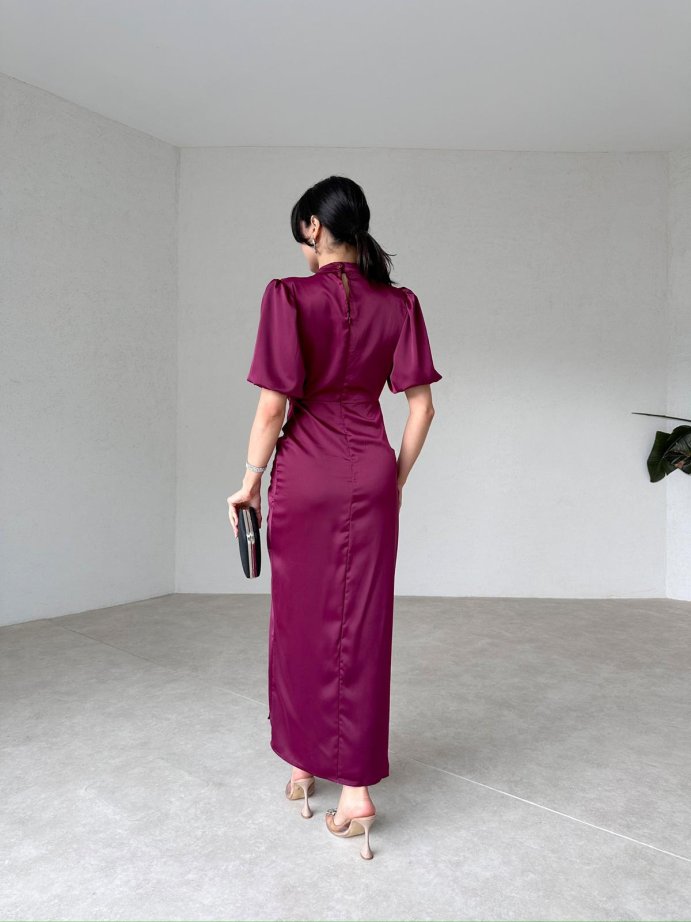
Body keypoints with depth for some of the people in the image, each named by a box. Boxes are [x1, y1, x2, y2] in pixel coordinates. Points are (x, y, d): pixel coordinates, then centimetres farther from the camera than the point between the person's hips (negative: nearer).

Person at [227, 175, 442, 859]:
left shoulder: (289, 296, -8)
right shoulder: (399, 305, 3)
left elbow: (273, 404, -11)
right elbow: (421, 404, 2)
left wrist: (249, 481, 0)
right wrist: (397, 477, 12)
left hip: (303, 474, -2)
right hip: (370, 475, 3)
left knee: (300, 620, 13)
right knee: (361, 624, 8)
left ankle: (302, 765, 31)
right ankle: (357, 786, 13)